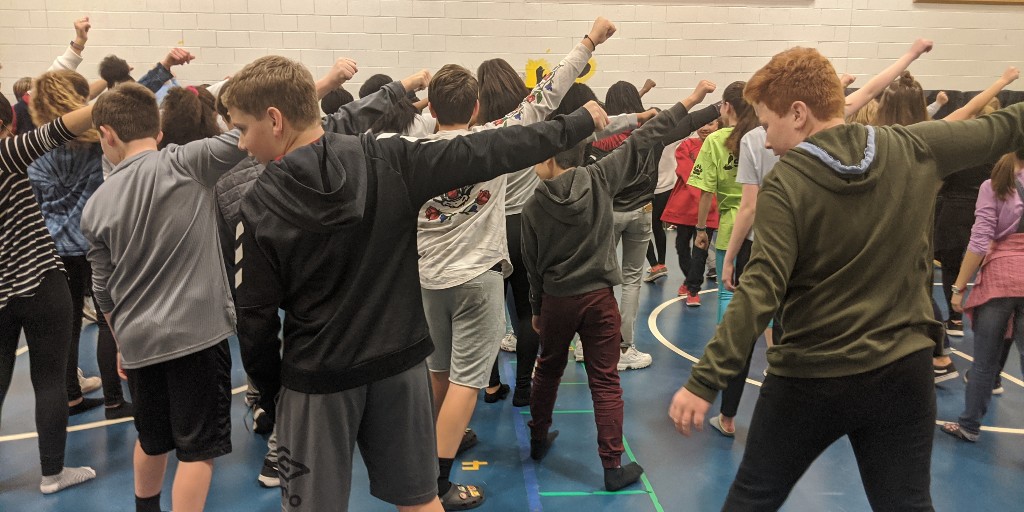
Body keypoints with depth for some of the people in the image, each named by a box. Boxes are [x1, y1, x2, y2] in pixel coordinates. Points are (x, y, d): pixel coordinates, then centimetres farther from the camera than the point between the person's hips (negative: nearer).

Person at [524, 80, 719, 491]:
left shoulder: (533, 208, -7)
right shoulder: (599, 178, -9)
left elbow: (533, 265, 1)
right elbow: (643, 142, -8)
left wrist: (536, 310, 15)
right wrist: (691, 103, -2)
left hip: (555, 300, 1)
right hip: (599, 298, -1)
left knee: (548, 370, 22)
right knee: (605, 382, 4)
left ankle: (538, 439, 38)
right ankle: (613, 467, 8)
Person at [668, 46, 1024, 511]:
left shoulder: (786, 186, -16)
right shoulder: (916, 148, -2)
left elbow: (759, 293, -24)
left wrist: (703, 382, -24)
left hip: (810, 380, -4)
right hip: (903, 372, 4)